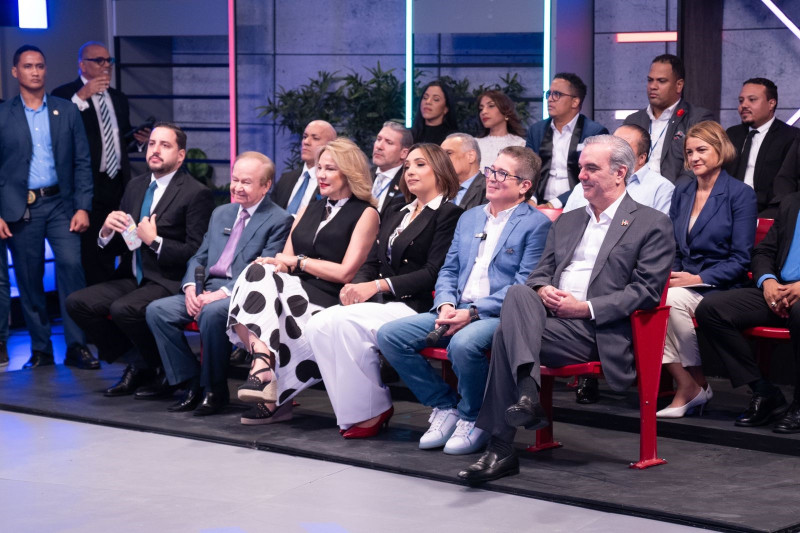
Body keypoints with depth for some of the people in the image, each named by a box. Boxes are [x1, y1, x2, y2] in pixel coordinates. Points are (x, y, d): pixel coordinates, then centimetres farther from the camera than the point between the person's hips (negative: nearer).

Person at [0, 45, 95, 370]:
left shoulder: (67, 112, 9)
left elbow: (82, 163, 7)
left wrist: (83, 207, -2)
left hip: (60, 204, 0)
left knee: (71, 264, -14)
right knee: (29, 279, 3)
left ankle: (76, 346, -10)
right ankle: (40, 349, 13)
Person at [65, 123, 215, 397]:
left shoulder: (197, 194, -6)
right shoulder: (136, 186, 16)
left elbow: (195, 253, -12)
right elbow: (113, 249, 19)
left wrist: (154, 241, -18)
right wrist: (107, 231, -4)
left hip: (168, 282, -8)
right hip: (132, 279, 8)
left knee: (123, 309, -32)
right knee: (77, 303, -12)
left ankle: (160, 371, -6)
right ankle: (136, 365, 3)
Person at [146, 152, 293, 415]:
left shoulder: (279, 220, -2)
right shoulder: (220, 213, 22)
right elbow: (199, 257, 20)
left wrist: (224, 293, -22)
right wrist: (191, 287, -2)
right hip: (207, 290, 7)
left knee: (212, 312, -37)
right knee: (156, 310, -13)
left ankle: (213, 390, -18)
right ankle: (192, 383, -9)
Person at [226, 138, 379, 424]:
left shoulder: (365, 214, 6)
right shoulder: (310, 210, 26)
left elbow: (345, 272, -4)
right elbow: (285, 259, 18)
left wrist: (299, 261, -4)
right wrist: (273, 263, -7)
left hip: (327, 301, -5)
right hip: (294, 291, 5)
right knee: (259, 272, -28)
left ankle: (262, 367, -29)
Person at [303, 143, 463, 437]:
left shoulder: (448, 214, 0)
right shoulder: (397, 217, 27)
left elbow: (433, 273, -11)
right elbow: (372, 263, 22)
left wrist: (379, 285, -16)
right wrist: (356, 285, -3)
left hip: (414, 306, -8)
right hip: (380, 303, 8)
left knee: (346, 323, -32)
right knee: (318, 324, -20)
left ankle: (370, 411, -19)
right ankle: (352, 411, -16)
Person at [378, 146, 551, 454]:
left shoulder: (536, 224, -1)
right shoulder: (469, 218, 22)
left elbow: (523, 286, -11)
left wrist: (473, 312, -19)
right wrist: (446, 305, -3)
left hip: (498, 314, -7)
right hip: (455, 312, 7)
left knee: (464, 343, -39)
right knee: (389, 335, -13)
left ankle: (473, 420, -12)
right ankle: (445, 406, 0)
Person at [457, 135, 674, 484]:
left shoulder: (652, 225, 6)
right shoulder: (566, 222, 27)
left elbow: (647, 291, -4)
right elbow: (540, 272, 23)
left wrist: (586, 308, -13)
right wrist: (543, 290, -3)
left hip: (594, 330, -6)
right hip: (550, 314, 6)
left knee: (507, 336, -28)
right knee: (519, 293, -30)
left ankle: (501, 448, -27)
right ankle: (528, 394, -37)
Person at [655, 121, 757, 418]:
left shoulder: (740, 195, -2)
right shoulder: (682, 193, 17)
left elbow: (740, 260, -7)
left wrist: (699, 279, -16)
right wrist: (670, 275, -3)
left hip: (719, 288, -5)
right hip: (682, 281, 5)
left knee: (674, 300, -34)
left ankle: (694, 386, -16)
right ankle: (684, 386, -22)